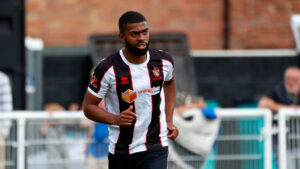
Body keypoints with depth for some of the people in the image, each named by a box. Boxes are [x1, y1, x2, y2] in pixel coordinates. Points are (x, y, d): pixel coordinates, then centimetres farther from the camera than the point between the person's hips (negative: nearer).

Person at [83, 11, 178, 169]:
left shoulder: (164, 62, -4)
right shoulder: (108, 69, -16)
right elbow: (88, 106, -7)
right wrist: (115, 119, -25)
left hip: (155, 149, 1)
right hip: (120, 152, 0)